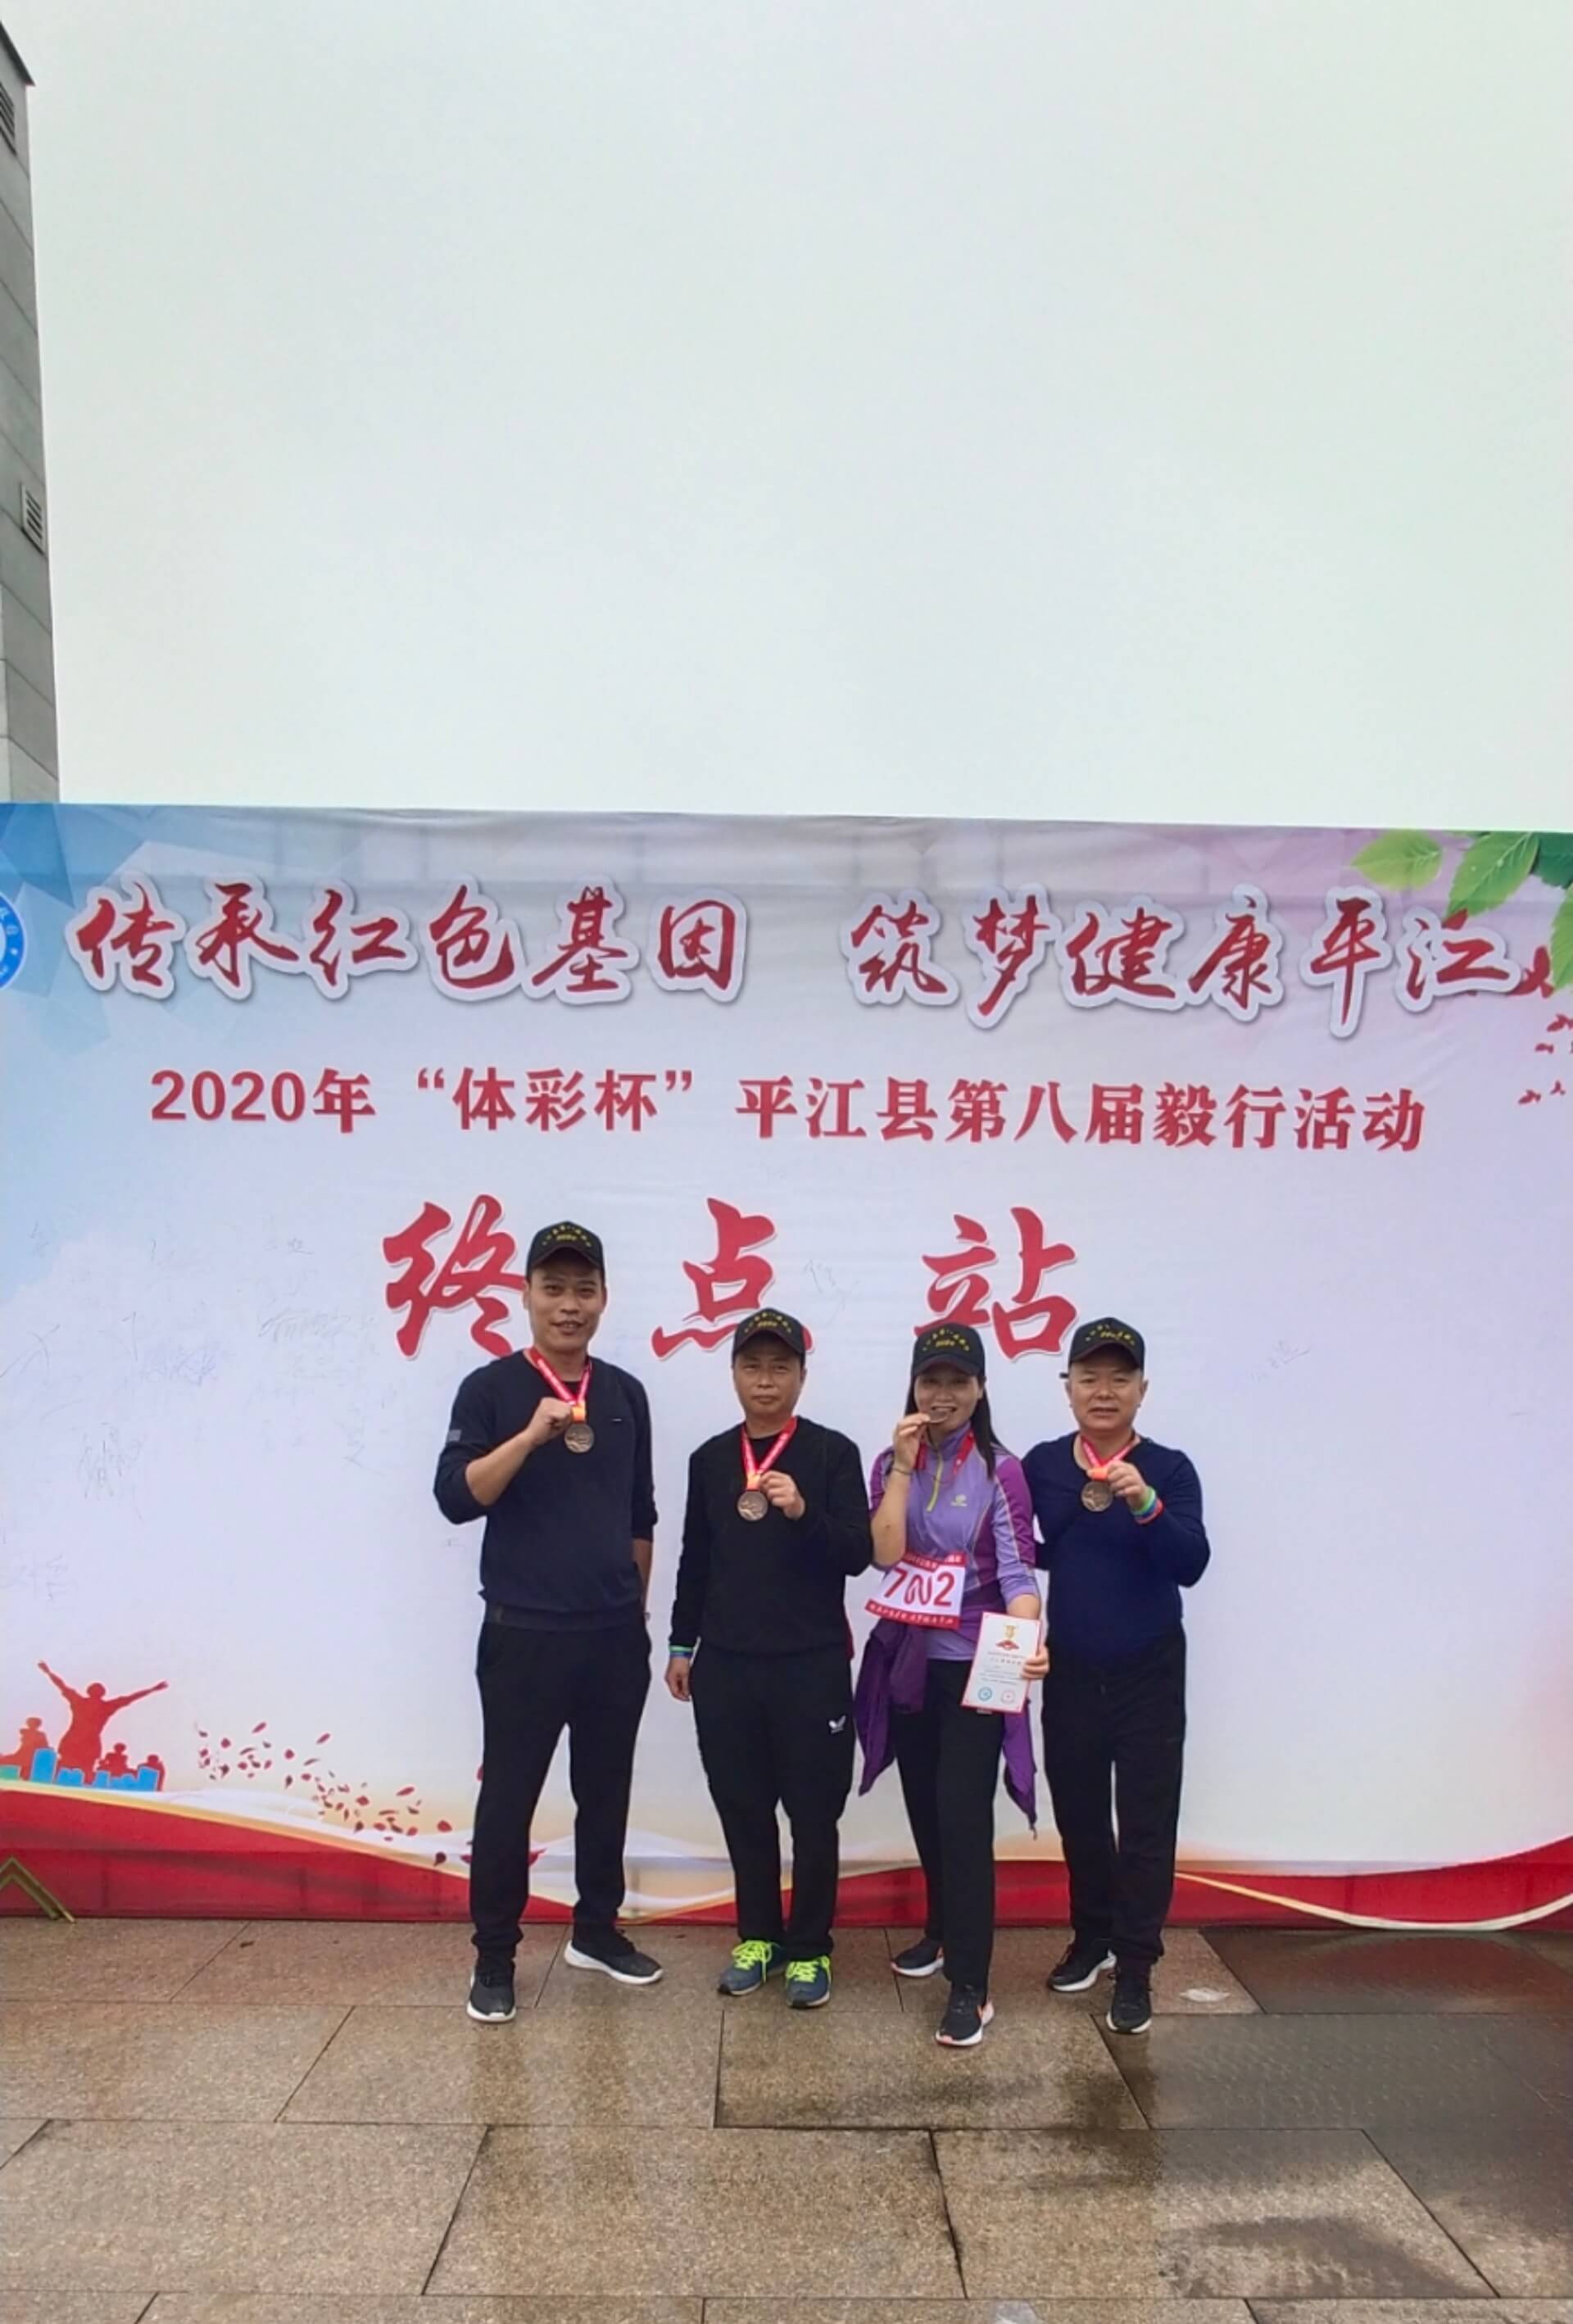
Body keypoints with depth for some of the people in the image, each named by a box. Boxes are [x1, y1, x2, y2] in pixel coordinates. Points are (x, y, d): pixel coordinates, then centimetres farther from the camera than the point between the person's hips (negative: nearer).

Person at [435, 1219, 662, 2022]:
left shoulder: (625, 1394, 6)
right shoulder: (491, 1388, -6)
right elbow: (454, 1497, -16)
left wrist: (637, 1608, 15)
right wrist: (533, 1434, -27)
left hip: (616, 1635, 4)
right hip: (525, 1634, -4)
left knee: (606, 1789, 15)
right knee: (509, 1795, 5)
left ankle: (596, 1929, 31)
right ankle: (494, 1955, 19)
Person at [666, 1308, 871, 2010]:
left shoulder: (833, 1452, -3)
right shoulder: (710, 1458, 8)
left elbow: (858, 1553, -8)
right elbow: (695, 1559, 14)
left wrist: (804, 1513, -25)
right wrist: (681, 1644, 13)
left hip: (812, 1664, -3)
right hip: (724, 1663, 3)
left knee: (813, 1813, 5)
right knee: (743, 1809, 12)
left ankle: (809, 1948, 21)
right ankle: (759, 1935, 29)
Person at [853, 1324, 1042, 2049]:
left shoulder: (1000, 1471, -8)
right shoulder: (891, 1465, 2)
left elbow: (1016, 1571, -15)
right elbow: (885, 1554, -12)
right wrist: (904, 1466, -17)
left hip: (973, 1665, -4)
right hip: (908, 1660, 4)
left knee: (964, 1817, -6)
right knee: (923, 1809, 16)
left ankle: (970, 1987, 2)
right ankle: (942, 1930, 38)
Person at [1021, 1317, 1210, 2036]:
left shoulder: (1169, 1469, -10)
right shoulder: (1042, 1465, -3)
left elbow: (1191, 1564, -22)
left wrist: (1145, 1505, -36)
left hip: (1148, 1675, -3)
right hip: (1069, 1672, 3)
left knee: (1146, 1822, 4)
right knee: (1077, 1812, 16)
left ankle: (1135, 1966, 17)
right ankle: (1092, 1937, 36)